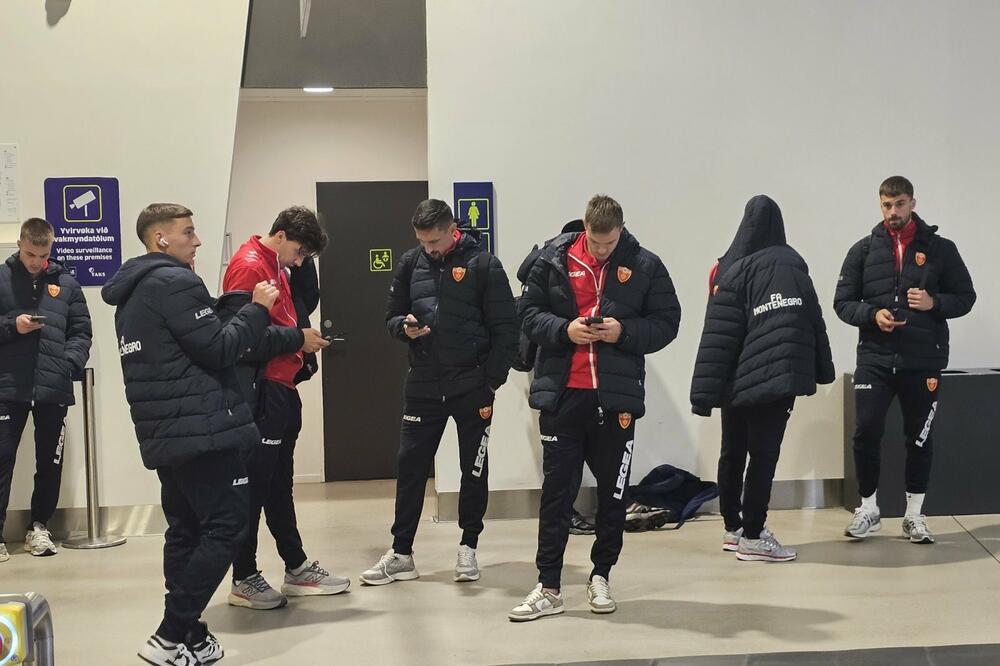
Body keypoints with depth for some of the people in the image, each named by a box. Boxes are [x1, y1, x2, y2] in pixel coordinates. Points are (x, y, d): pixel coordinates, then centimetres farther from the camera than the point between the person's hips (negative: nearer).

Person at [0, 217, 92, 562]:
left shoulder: (66, 283, 9)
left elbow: (81, 332, 9)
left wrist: (70, 364, -6)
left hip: (54, 388, 2)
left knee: (51, 462, 9)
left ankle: (39, 527, 22)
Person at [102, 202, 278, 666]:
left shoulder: (131, 293, 19)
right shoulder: (175, 282, -12)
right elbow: (218, 349, -16)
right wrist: (258, 308, -4)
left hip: (162, 433, 10)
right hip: (201, 427, -10)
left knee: (187, 530, 12)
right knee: (225, 526, -7)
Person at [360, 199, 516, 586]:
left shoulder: (483, 264, -7)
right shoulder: (410, 264, 5)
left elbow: (505, 330, -6)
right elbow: (392, 317, 13)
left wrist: (492, 381, -11)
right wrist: (404, 326, -11)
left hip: (472, 386, -3)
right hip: (423, 385, 3)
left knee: (474, 470, 8)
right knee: (410, 467, 5)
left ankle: (468, 548, 24)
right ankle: (401, 554, 14)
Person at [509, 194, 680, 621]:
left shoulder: (645, 266, -1)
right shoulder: (553, 258, 0)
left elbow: (666, 323, 2)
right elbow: (528, 312, 4)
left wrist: (624, 331, -15)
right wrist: (564, 330, -14)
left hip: (616, 396, 0)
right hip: (562, 394, 0)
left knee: (613, 491, 10)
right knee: (556, 491, 4)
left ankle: (601, 578, 25)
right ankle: (548, 588, 10)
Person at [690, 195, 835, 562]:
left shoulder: (732, 270, -3)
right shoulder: (794, 266, 0)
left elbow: (718, 336, -7)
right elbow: (814, 321, 2)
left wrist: (705, 391, -6)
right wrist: (822, 370, 8)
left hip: (738, 379, 1)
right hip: (778, 378, -1)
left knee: (733, 453, 15)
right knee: (764, 454, 1)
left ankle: (733, 528, 23)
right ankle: (752, 536, 2)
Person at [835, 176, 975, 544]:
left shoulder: (940, 248, 4)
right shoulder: (863, 250, 5)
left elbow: (966, 297, 7)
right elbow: (843, 302, 6)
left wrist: (934, 303, -12)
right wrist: (873, 314, -13)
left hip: (922, 361, 0)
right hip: (875, 358, 0)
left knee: (920, 437, 7)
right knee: (866, 432, -4)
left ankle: (914, 515, 20)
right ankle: (868, 509, 15)